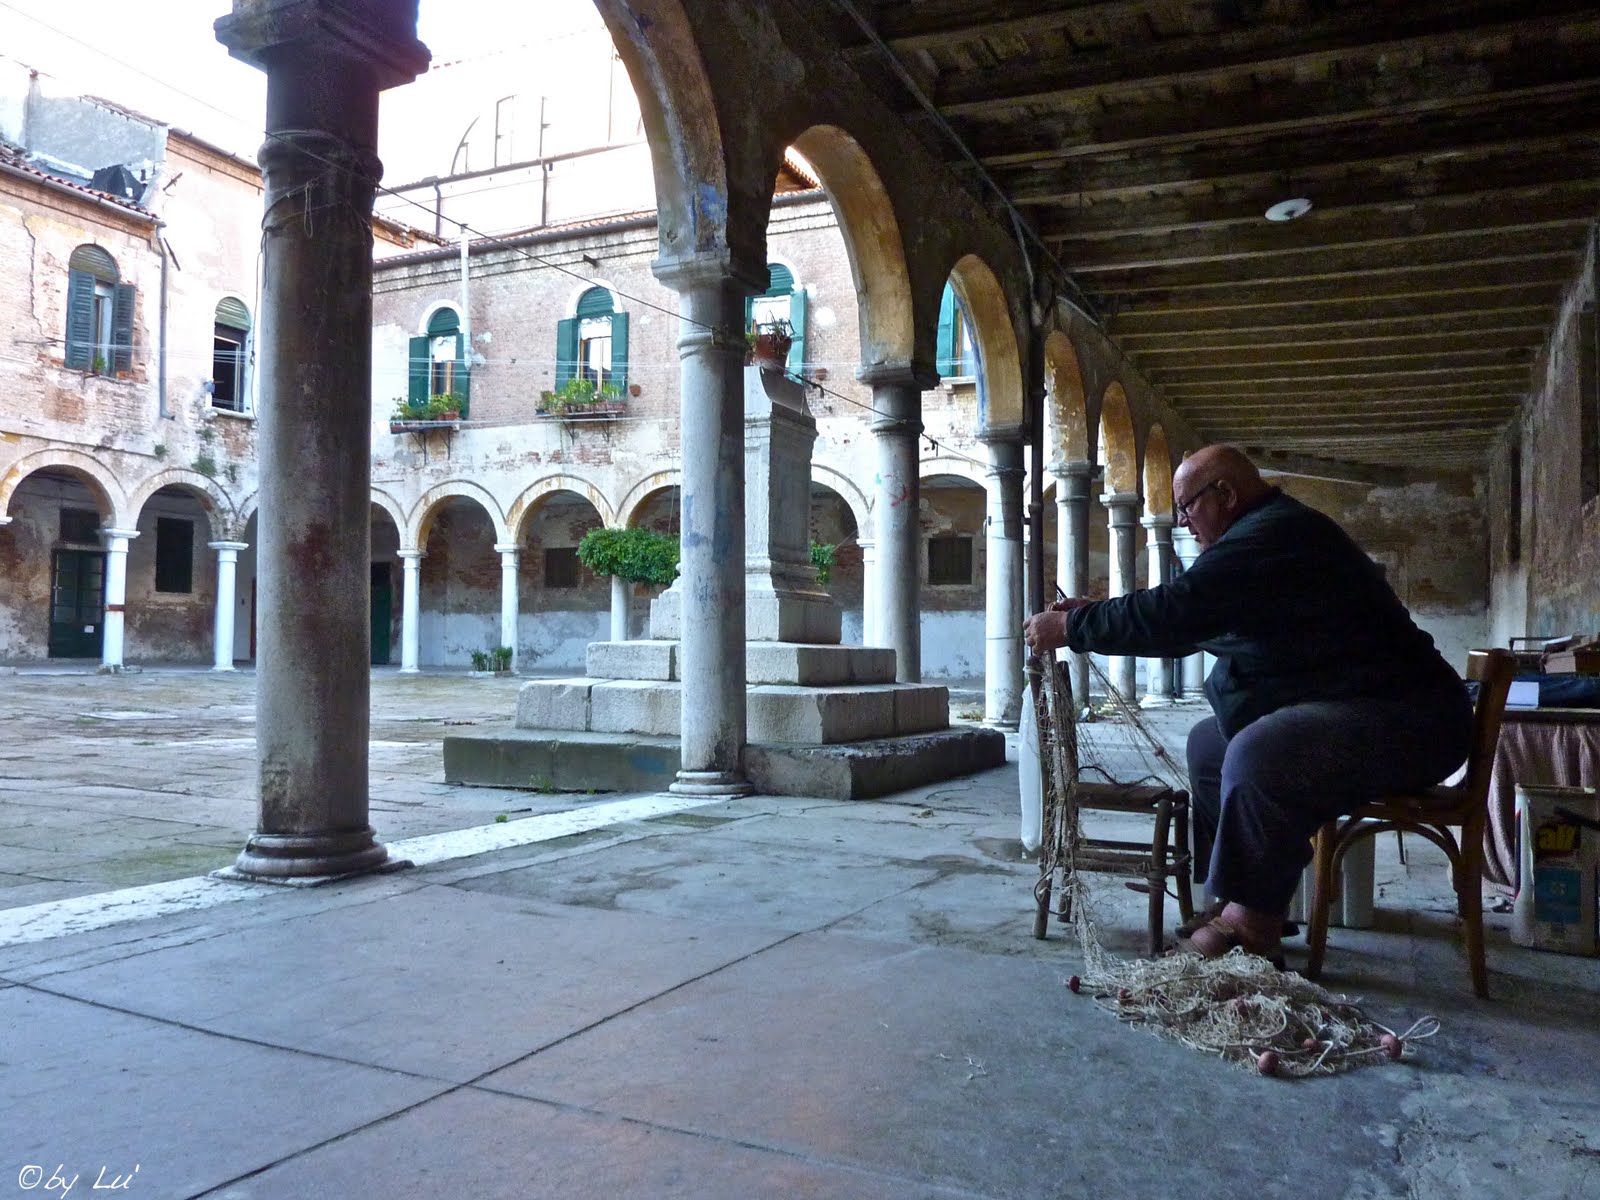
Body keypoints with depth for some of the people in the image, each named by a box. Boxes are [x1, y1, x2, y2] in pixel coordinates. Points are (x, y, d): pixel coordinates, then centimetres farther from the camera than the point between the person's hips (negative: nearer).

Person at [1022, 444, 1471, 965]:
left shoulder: (1274, 534, -18)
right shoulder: (1272, 531, 17)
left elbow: (1174, 613, -24)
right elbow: (1187, 618, 21)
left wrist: (1070, 628, -13)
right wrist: (1090, 612, 15)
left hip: (1401, 720, -12)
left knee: (1255, 755, -32)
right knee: (1208, 742, 13)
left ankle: (1253, 925, -16)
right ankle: (1233, 902, 12)